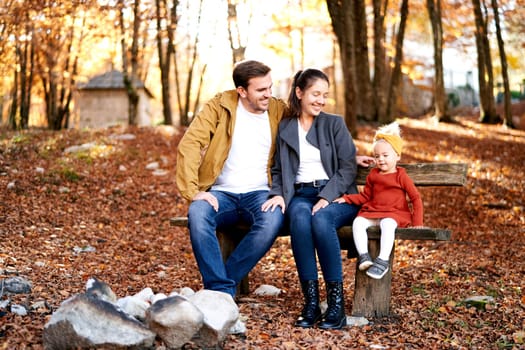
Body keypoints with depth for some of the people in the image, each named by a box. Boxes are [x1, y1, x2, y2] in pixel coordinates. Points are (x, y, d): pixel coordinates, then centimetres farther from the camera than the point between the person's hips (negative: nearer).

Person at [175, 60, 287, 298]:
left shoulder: (279, 111, 8)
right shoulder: (220, 106, 1)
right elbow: (189, 144, -8)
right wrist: (193, 191, -20)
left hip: (260, 193, 1)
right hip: (222, 193, -1)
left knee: (273, 220, -34)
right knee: (197, 214, -34)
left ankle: (225, 285, -19)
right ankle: (221, 290, -27)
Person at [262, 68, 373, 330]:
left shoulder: (335, 124, 9)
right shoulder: (284, 128, 14)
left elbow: (348, 167, 0)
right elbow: (278, 169, 16)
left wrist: (326, 197, -14)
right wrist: (278, 194, -6)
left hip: (335, 196, -1)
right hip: (300, 195, 1)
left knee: (321, 219, -36)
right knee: (299, 217, -35)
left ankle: (336, 300, -30)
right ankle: (311, 300, -32)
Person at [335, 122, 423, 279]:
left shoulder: (401, 176, 3)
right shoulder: (373, 175, 16)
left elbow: (415, 198, 1)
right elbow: (365, 197, 23)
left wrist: (417, 222, -8)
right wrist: (346, 198, 7)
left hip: (394, 214, -4)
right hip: (372, 212, 5)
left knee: (387, 224, -38)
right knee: (358, 222, -26)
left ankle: (383, 260, -42)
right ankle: (363, 256, -30)